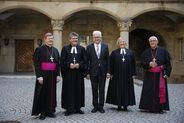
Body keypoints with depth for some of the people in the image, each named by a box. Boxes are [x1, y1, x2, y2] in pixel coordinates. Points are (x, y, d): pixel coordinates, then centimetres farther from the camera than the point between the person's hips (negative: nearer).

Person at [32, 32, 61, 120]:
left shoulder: (55, 50, 10)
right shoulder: (39, 49, -5)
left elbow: (58, 63, 12)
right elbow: (36, 63, -9)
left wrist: (58, 75, 3)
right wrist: (39, 76, -16)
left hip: (52, 75, 5)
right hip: (43, 75, -5)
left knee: (51, 93, 9)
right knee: (42, 93, 2)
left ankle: (50, 111, 19)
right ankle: (42, 112, 11)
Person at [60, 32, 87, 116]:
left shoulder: (82, 48, 8)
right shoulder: (65, 48, 4)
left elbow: (85, 61, 5)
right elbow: (62, 61, 0)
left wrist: (79, 64, -12)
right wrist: (69, 65, -15)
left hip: (79, 73, 2)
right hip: (68, 73, -1)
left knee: (79, 90, 6)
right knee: (69, 90, 1)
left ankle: (78, 107, 16)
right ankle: (69, 108, 9)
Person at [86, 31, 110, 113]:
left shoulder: (105, 46, 4)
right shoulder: (89, 47, 0)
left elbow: (107, 60, 4)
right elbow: (87, 60, 0)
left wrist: (108, 72, -1)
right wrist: (87, 72, -5)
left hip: (102, 72, 1)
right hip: (93, 72, -1)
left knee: (102, 90, 5)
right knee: (94, 90, 6)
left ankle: (101, 106, 14)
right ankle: (95, 106, 17)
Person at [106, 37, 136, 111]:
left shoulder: (130, 52, 8)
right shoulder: (114, 53, 4)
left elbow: (133, 64, 8)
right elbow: (111, 64, 3)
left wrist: (133, 74, 2)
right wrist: (111, 73, -4)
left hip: (127, 75, 2)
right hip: (117, 75, -1)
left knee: (127, 90, 3)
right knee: (118, 89, 2)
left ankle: (125, 105, 11)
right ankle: (119, 105, 11)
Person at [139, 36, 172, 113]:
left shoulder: (163, 51, 2)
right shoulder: (146, 52, 7)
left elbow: (168, 63, 0)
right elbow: (142, 63, 2)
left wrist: (167, 73, -10)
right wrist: (149, 64, -17)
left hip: (160, 75, -1)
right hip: (149, 75, 1)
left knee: (160, 90, 2)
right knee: (149, 91, 2)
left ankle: (160, 108, 10)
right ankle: (147, 107, 11)